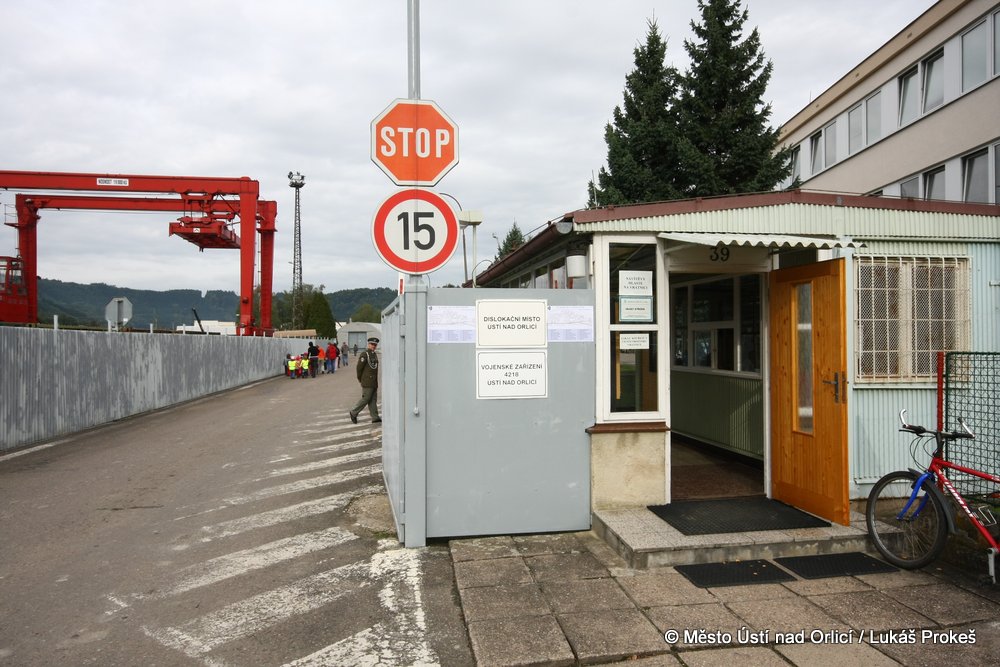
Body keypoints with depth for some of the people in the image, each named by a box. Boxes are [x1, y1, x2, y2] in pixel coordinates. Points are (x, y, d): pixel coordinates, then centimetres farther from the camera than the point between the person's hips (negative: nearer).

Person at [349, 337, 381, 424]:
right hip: (367, 382, -8)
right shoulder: (364, 354, -11)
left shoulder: (375, 355, 15)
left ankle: (375, 418, 7)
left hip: (374, 382, 8)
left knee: (373, 400, 7)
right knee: (365, 399, -5)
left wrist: (376, 381, 15)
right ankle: (353, 412, 10)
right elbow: (359, 367, -13)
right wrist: (359, 379, -4)